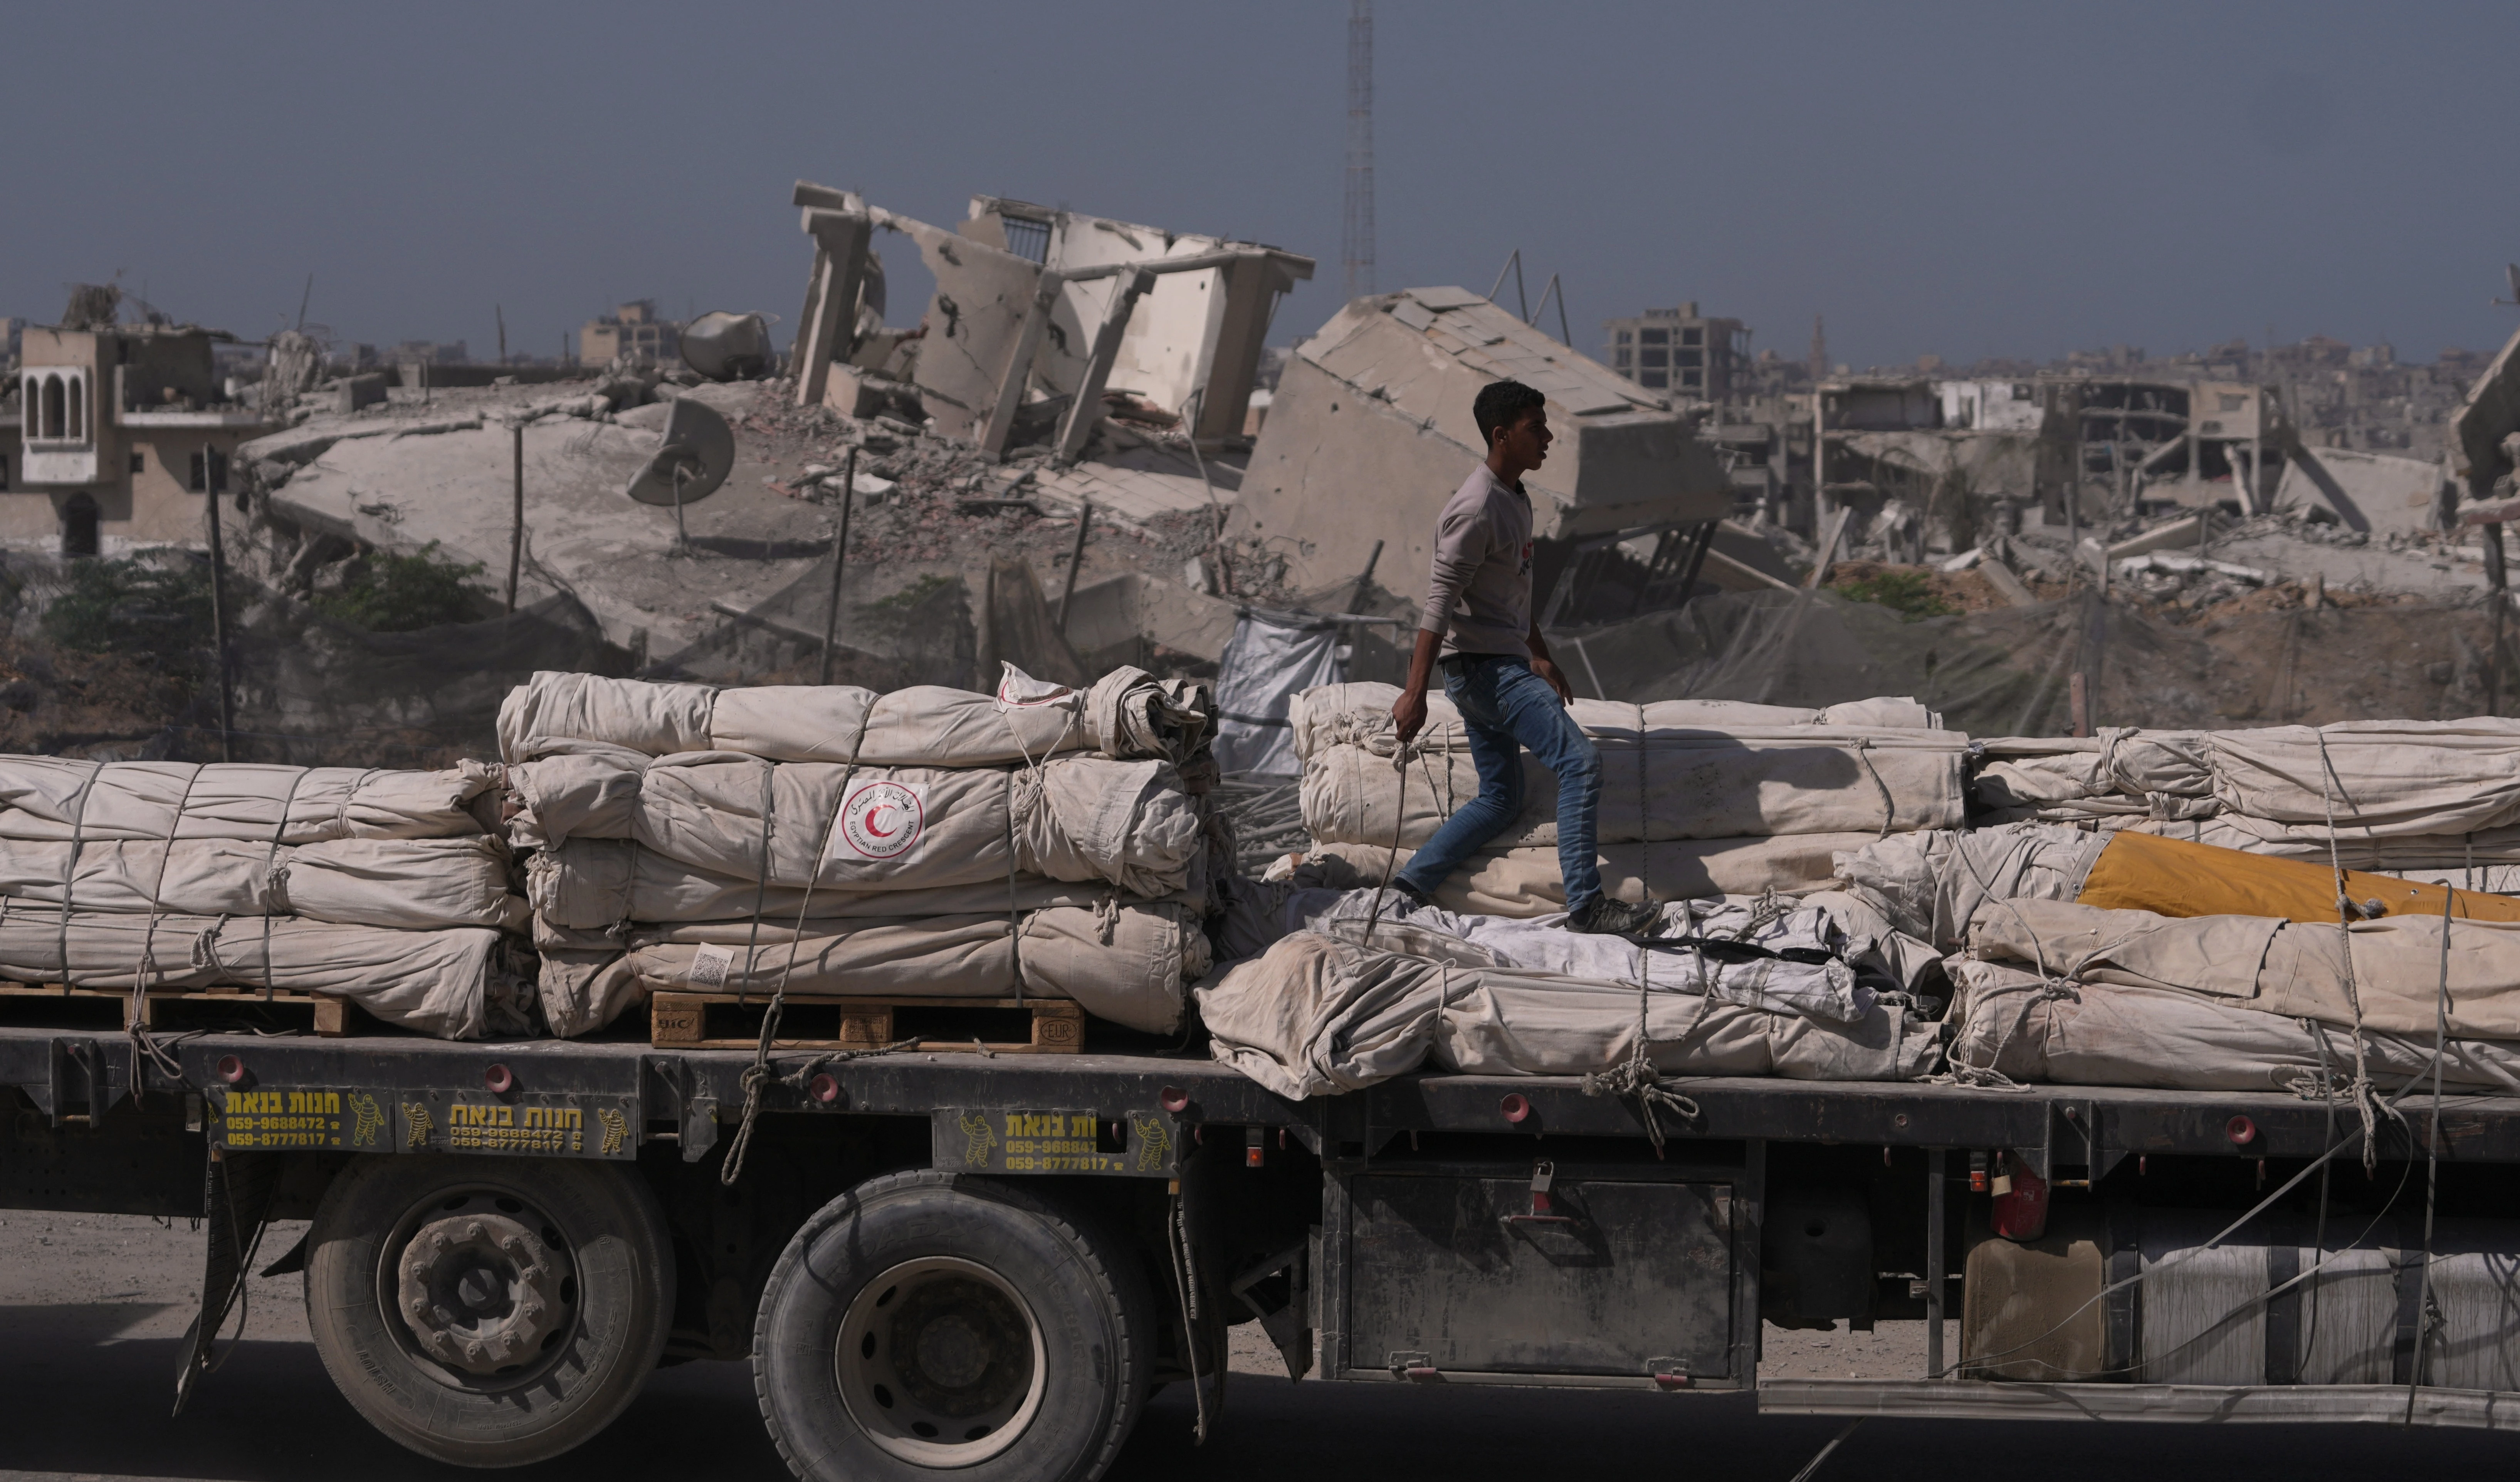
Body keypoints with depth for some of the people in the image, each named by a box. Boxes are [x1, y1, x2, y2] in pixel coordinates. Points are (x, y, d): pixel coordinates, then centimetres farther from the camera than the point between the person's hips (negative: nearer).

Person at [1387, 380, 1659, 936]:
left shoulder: (1516, 499, 13)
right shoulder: (1477, 509, -19)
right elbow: (1440, 602, -22)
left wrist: (1541, 657, 31)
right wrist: (1415, 692, -26)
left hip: (1503, 664, 11)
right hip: (1481, 665, -11)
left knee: (1501, 798, 13)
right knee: (1580, 759, -17)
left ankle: (1408, 889, 12)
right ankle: (1586, 903, -19)